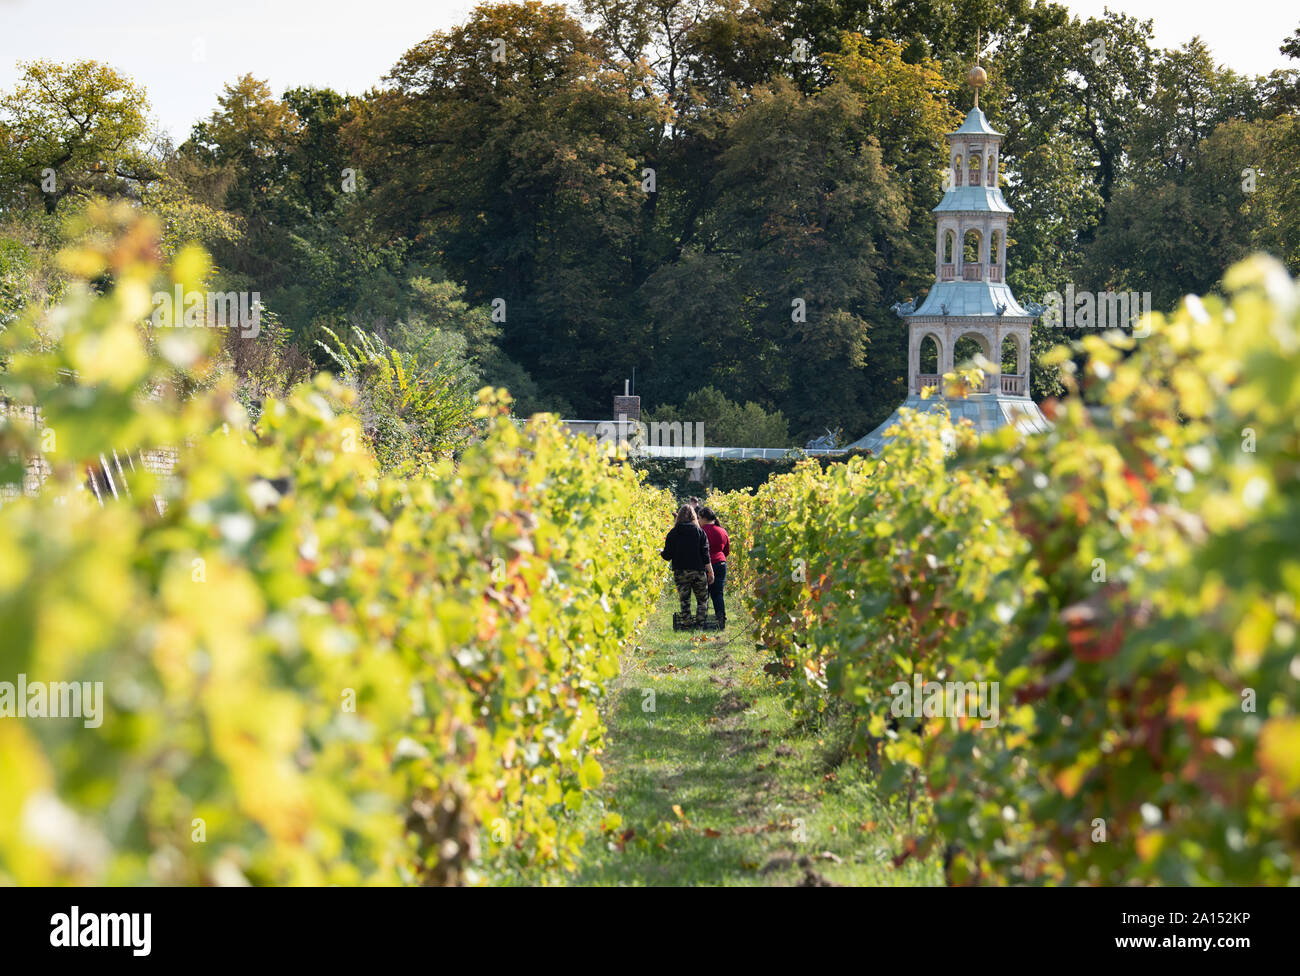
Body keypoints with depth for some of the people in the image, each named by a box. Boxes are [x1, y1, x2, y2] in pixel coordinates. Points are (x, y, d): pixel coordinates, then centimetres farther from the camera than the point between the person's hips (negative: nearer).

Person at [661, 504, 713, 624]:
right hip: (698, 572, -1)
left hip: (680, 572, 1)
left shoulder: (673, 533, -1)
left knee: (684, 601, 6)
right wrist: (710, 572, 2)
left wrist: (660, 553, 21)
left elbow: (667, 555, 0)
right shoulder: (700, 532, -2)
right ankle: (701, 624, 1)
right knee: (702, 600, 10)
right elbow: (705, 554, -4)